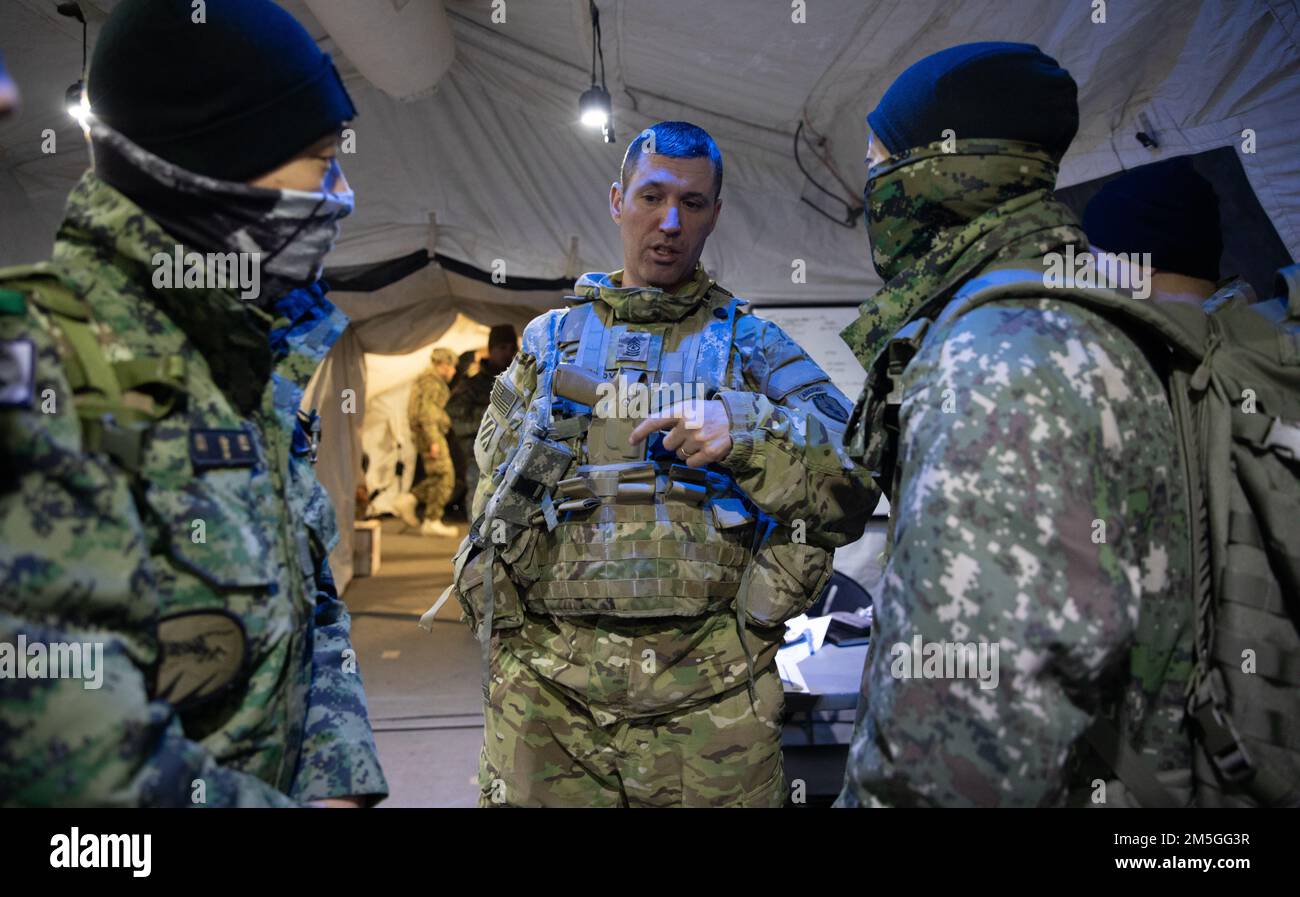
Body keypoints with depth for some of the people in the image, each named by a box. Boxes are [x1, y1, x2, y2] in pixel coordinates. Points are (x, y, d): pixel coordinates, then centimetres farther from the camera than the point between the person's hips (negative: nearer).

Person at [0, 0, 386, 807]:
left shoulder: (253, 362, 3)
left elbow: (311, 610, 6)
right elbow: (77, 755, -29)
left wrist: (338, 781, -7)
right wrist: (281, 800, -18)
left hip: (283, 784, 7)